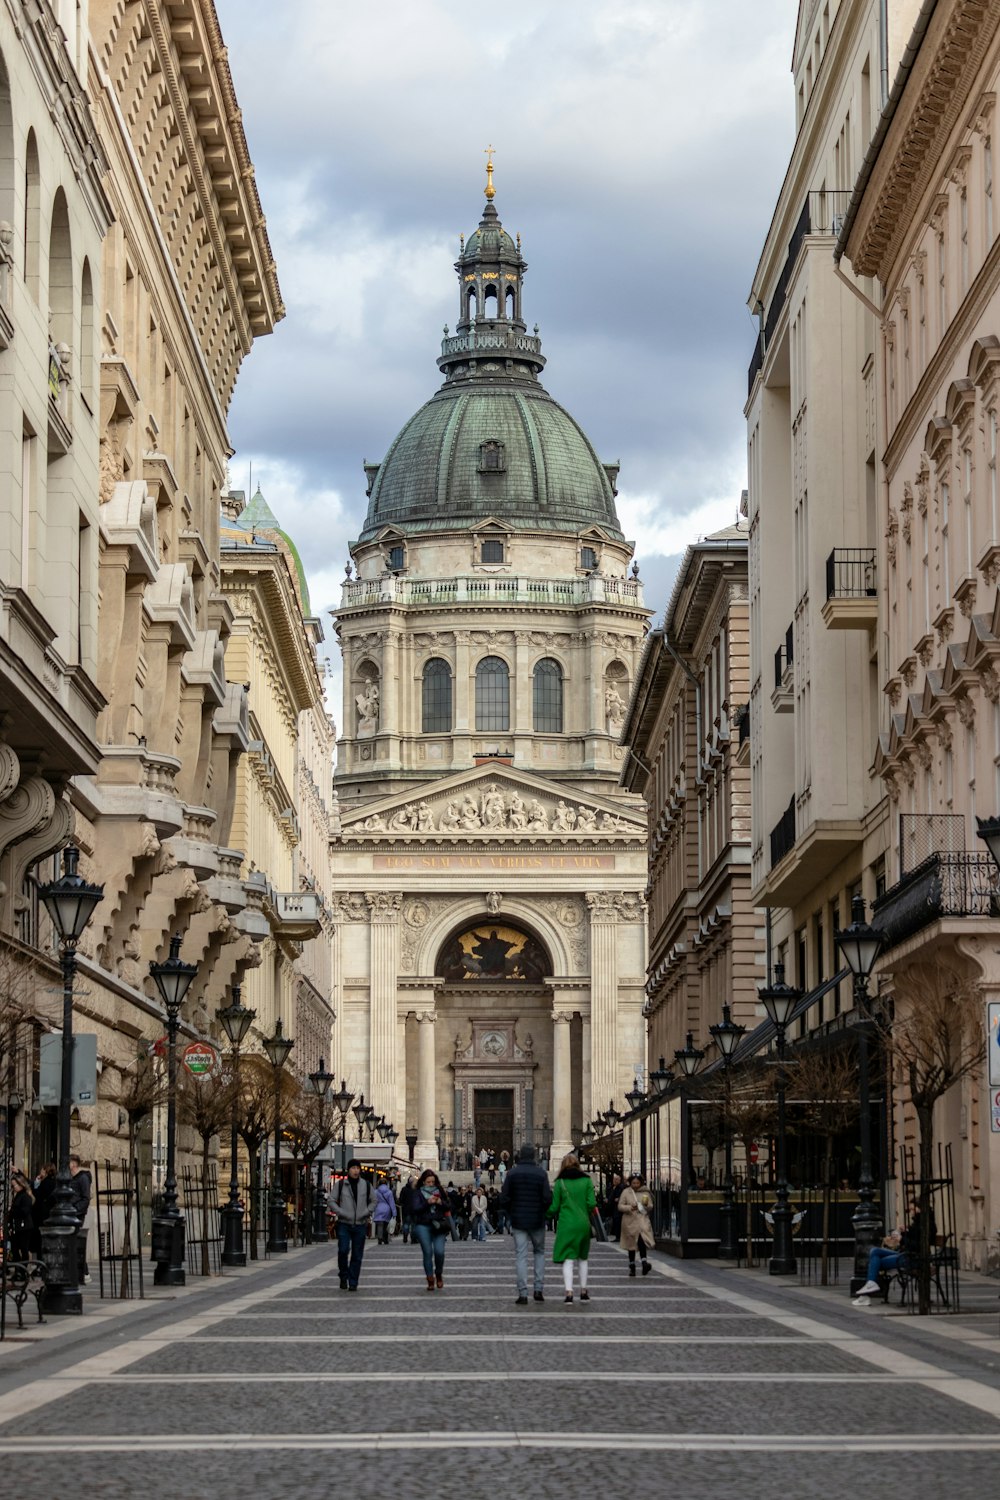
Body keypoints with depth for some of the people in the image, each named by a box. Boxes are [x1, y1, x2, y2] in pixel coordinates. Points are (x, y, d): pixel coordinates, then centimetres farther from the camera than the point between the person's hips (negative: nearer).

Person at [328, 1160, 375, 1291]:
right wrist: (341, 1212, -11)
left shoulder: (366, 1185, 8)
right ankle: (344, 1277, 6)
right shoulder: (340, 1184, 2)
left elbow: (373, 1201, 17)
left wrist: (367, 1212, -1)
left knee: (357, 1255, 2)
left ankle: (353, 1283, 8)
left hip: (360, 1225, 2)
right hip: (344, 1224, -2)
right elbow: (331, 1201, 2)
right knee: (343, 1250, -15)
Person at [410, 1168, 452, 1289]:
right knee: (428, 1253, -3)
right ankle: (430, 1280, 5)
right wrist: (427, 1203, -17)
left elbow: (449, 1207, 12)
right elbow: (415, 1209, -7)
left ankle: (439, 1275, 15)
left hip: (438, 1226, 1)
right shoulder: (418, 1193, 3)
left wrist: (441, 1203, -7)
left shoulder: (440, 1192, 11)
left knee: (439, 1251, -11)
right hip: (423, 1226, -1)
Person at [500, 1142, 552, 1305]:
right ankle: (539, 1288, 9)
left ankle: (523, 1293, -5)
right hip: (537, 1221, 0)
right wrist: (545, 1212, 9)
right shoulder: (541, 1174, -7)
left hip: (518, 1220, 0)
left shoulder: (512, 1173, -4)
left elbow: (504, 1197, -5)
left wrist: (506, 1213, 12)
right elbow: (547, 1198, -10)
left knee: (521, 1256, 2)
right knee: (539, 1252, 17)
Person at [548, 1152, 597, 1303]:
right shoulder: (586, 1180, 2)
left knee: (568, 1259, -4)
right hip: (583, 1223, 2)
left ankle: (569, 1292, -17)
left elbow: (554, 1207, -2)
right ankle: (583, 1291, 20)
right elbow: (592, 1204, -4)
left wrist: (551, 1214, 18)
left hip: (566, 1224, -2)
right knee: (583, 1258, 16)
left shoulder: (560, 1182, -2)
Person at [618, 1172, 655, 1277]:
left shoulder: (645, 1193, 7)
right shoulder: (626, 1192, 2)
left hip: (643, 1221, 0)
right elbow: (620, 1206, 1)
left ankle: (644, 1262, -27)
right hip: (630, 1221, 0)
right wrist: (630, 1208, -17)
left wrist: (647, 1205, -12)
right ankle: (632, 1266, 17)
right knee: (631, 1245, 7)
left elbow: (650, 1207, 12)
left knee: (642, 1241, -21)